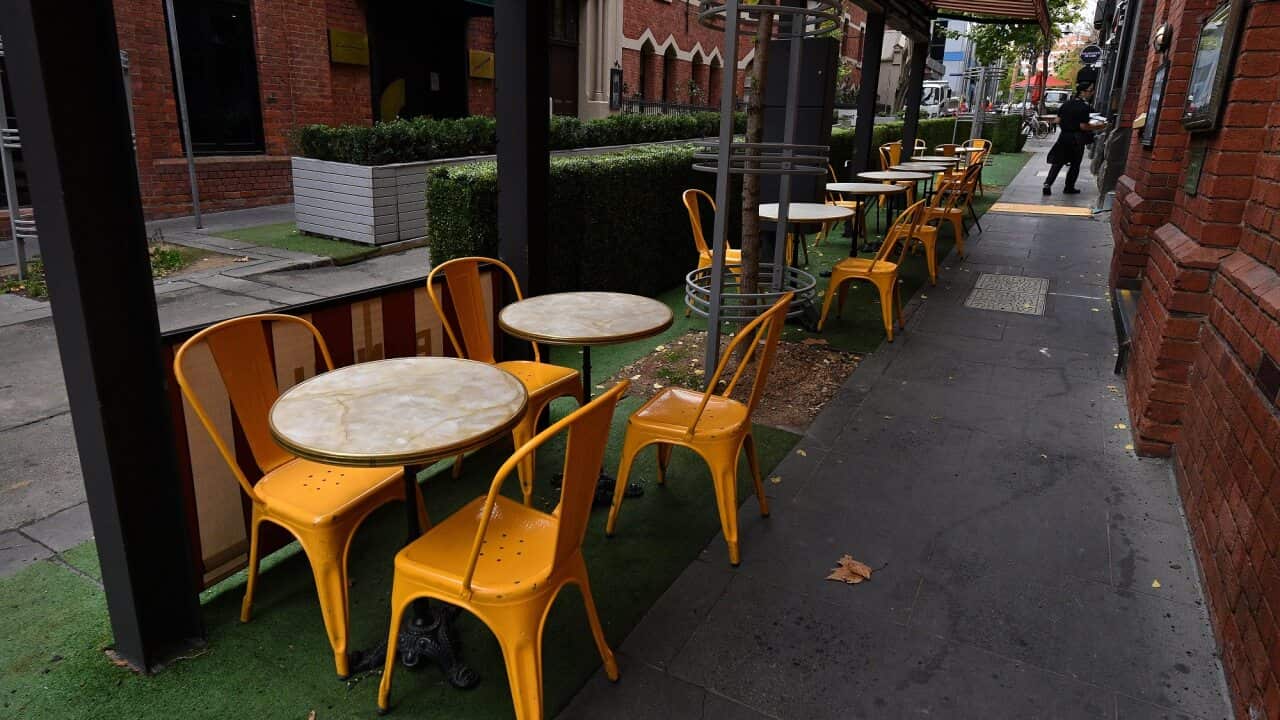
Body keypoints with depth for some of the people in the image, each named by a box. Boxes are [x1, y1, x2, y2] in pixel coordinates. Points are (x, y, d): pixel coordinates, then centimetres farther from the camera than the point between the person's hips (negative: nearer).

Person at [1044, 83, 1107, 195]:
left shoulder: (1066, 104, 3)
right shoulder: (1085, 107, -15)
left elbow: (1058, 120, 6)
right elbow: (1084, 126, -18)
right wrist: (1098, 126, -7)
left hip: (1064, 136, 5)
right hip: (1077, 139, -5)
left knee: (1057, 162, 9)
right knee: (1075, 164, 10)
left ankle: (1047, 184, -5)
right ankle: (1069, 188, 17)